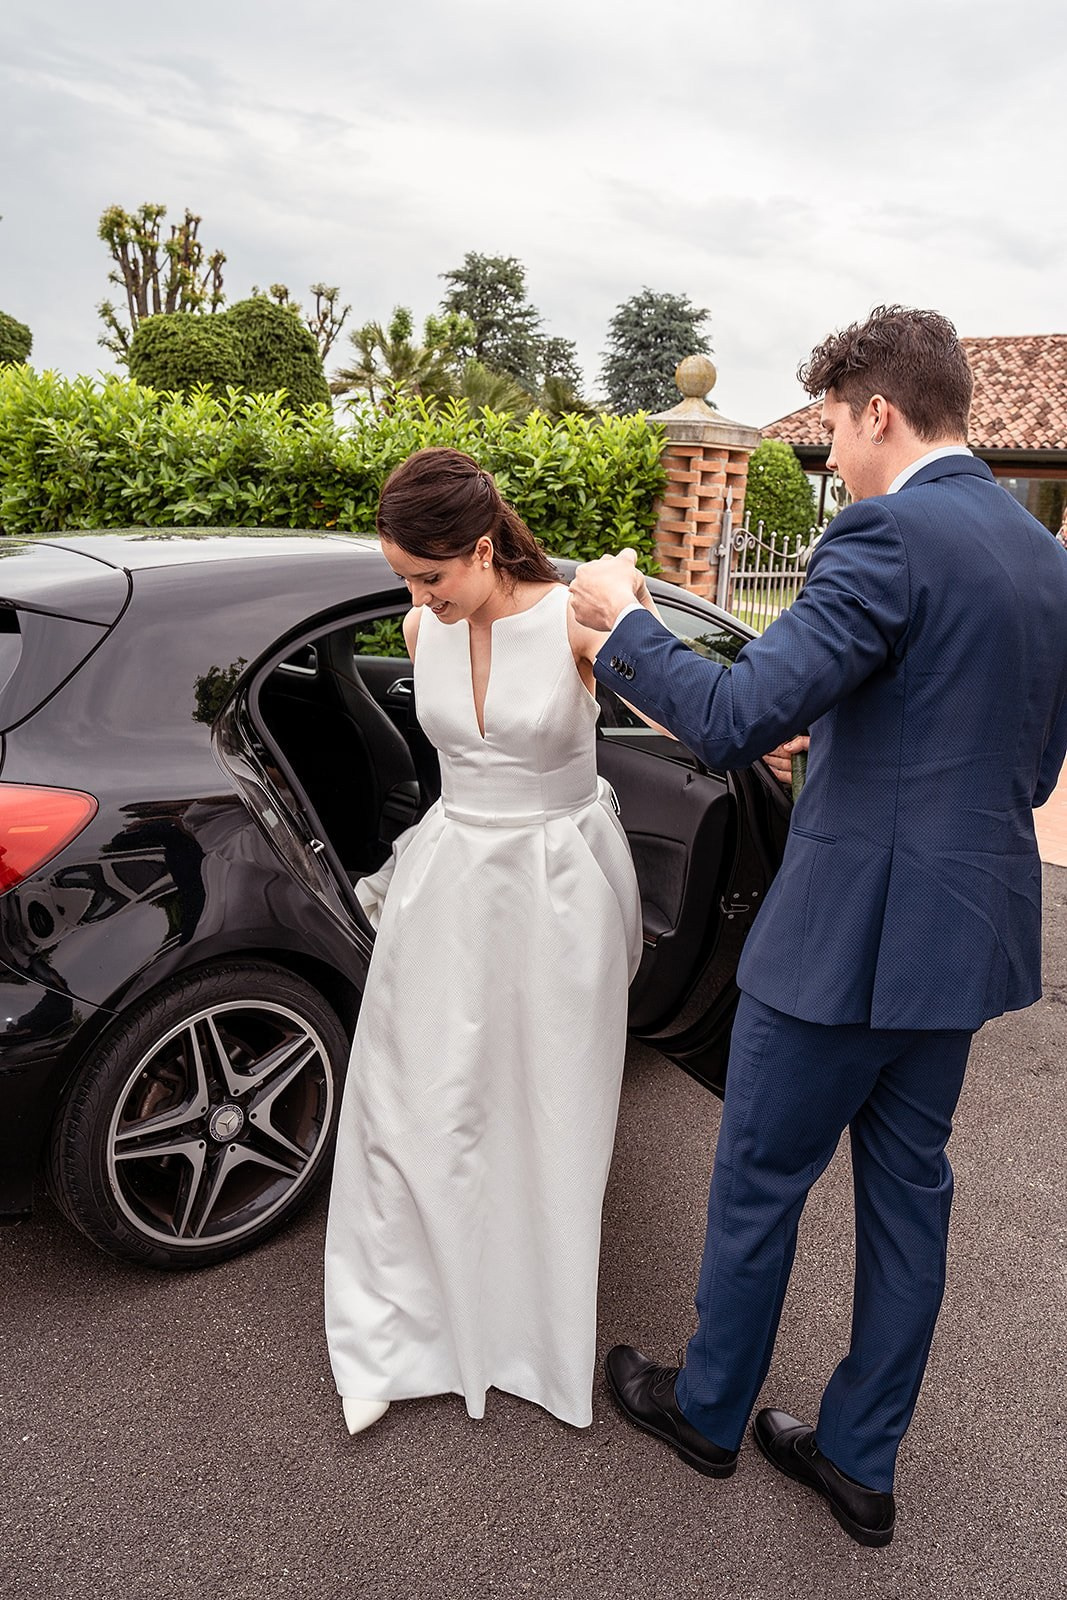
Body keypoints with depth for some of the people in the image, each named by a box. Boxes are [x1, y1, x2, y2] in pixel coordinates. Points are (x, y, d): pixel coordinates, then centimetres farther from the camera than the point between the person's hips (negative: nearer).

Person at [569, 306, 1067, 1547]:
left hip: (851, 933, -8)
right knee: (907, 1187, 19)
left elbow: (732, 719, -27)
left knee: (759, 1180, 12)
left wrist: (621, 619, -10)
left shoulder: (889, 538, -19)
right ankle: (860, 1458, 37)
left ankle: (709, 1409, 37)